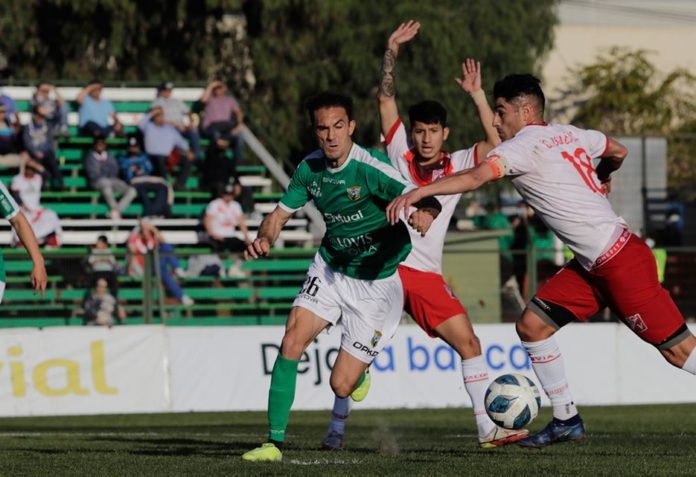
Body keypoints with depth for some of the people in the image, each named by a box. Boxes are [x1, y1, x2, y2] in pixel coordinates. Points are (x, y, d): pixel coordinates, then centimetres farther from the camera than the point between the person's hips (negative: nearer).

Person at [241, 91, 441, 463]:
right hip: (330, 268, 5)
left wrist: (425, 214, -53)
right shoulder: (310, 168, -6)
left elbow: (427, 201, -28)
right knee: (292, 341, -17)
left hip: (376, 282, -4)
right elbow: (281, 213, 6)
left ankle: (361, 370, 34)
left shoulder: (370, 169, -24)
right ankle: (275, 441, -7)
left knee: (341, 385, -5)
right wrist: (264, 239, -16)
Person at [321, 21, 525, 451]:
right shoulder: (399, 154, 4)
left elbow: (497, 144, -8)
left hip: (427, 276, 2)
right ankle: (337, 427, 6)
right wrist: (393, 50, -5)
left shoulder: (458, 165, 6)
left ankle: (490, 428, -2)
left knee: (469, 342, -5)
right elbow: (387, 98, 2)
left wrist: (478, 95, -12)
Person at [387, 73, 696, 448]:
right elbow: (618, 152, 27)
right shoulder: (570, 135, 11)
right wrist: (601, 178, 48)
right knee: (532, 325, 5)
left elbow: (476, 176, -30)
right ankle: (566, 420, 10)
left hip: (620, 262, -9)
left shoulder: (523, 145, -13)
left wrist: (419, 192, -35)